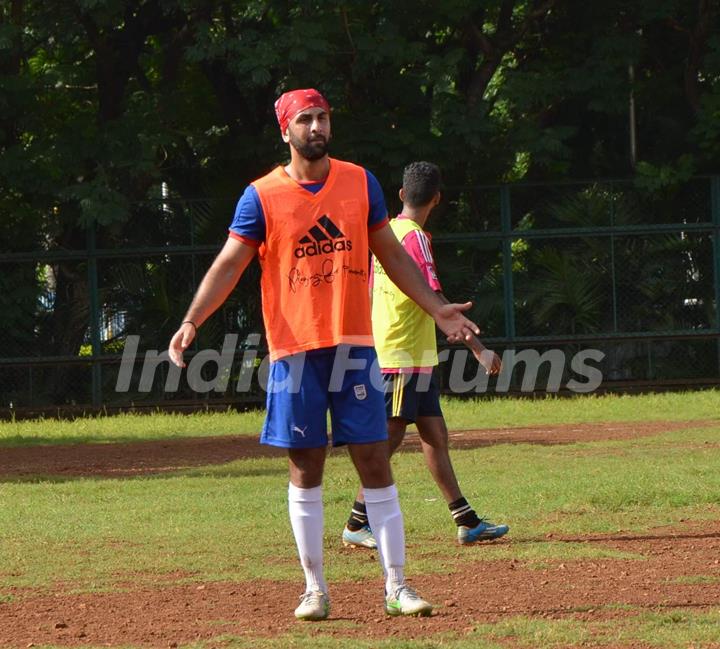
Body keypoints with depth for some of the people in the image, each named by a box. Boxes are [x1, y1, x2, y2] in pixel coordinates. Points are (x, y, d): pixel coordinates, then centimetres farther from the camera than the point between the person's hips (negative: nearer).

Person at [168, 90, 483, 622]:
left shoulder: (360, 183, 7)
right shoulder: (262, 196, -1)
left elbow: (391, 254, 14)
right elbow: (229, 264, -3)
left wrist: (436, 308, 9)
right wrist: (192, 322, -15)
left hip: (353, 345, 2)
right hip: (294, 349, -2)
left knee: (375, 464, 0)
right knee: (305, 469, 3)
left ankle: (397, 587, 2)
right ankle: (315, 589, 11)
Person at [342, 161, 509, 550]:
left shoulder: (387, 233, 12)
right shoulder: (414, 237, -15)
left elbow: (369, 295, 18)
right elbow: (436, 300, -22)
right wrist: (478, 349, -24)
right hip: (404, 356, -9)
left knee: (435, 434, 8)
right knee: (391, 436, -8)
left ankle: (467, 522, 9)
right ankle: (357, 525, -5)